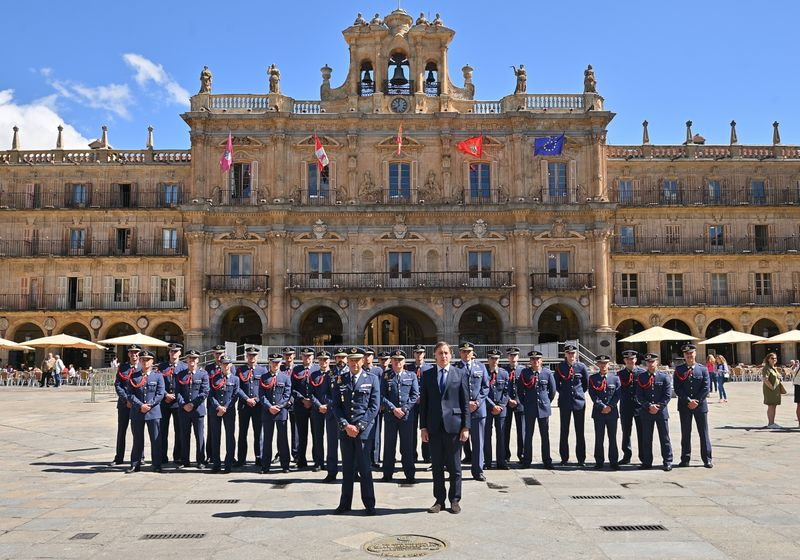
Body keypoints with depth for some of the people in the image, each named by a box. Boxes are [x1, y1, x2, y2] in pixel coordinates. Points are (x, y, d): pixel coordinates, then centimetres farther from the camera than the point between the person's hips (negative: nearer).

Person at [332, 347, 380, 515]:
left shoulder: (371, 379, 1)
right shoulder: (340, 379, 7)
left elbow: (374, 406, -3)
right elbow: (336, 405, 6)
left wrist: (359, 426, -10)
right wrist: (345, 425, -7)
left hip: (364, 430, -2)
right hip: (345, 429, 2)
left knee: (364, 467, 0)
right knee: (347, 468, 9)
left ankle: (369, 504, 11)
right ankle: (345, 503, 18)